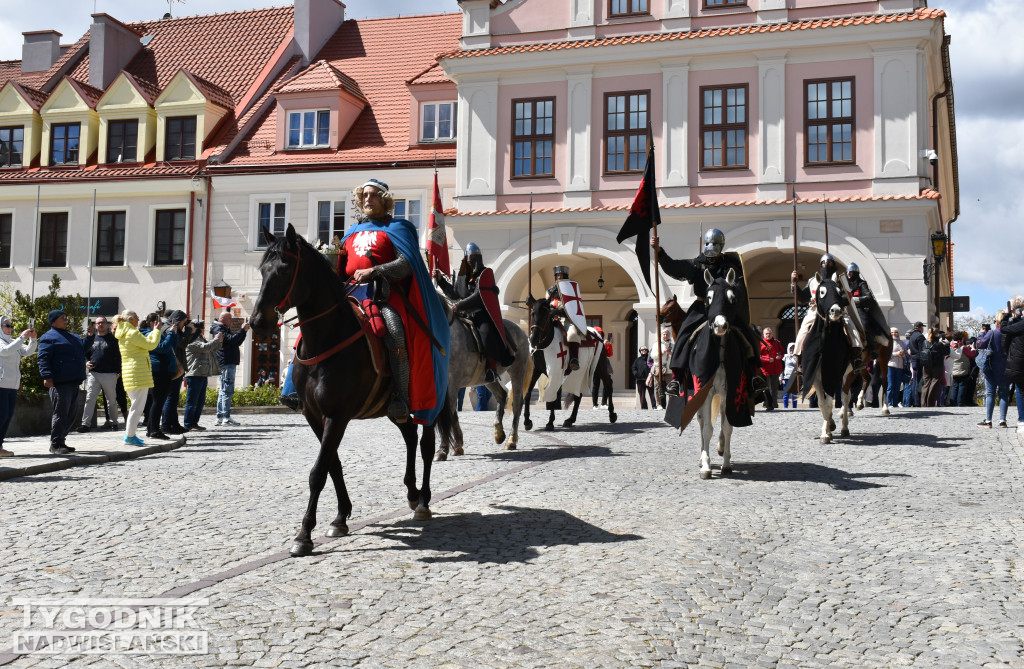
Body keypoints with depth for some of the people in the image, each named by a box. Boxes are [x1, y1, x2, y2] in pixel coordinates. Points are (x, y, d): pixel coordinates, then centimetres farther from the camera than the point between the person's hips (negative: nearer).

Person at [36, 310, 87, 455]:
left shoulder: (73, 338, 23)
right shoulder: (49, 337, -3)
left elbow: (85, 349, 35)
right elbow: (43, 358, -11)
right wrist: (47, 376, -22)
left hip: (74, 382, 9)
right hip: (60, 383, -9)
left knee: (70, 415, 11)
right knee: (60, 414, -8)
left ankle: (61, 441, 20)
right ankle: (55, 444, -2)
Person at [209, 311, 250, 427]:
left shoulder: (225, 329, 25)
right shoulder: (218, 329, -7)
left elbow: (237, 342, 25)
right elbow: (231, 340, -20)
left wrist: (244, 331, 15)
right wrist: (242, 330, -13)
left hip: (230, 363, 11)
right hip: (226, 363, -11)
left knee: (223, 390, 10)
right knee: (228, 390, -13)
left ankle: (220, 417, 12)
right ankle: (226, 417, -15)